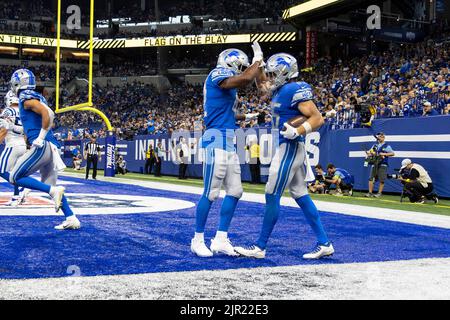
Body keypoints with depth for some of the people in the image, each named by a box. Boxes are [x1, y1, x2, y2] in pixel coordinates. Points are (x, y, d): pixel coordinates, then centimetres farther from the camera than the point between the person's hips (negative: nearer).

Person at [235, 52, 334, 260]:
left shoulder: (296, 90, -16)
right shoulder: (282, 90, 11)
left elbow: (318, 118, -19)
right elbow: (263, 84, 32)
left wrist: (297, 131, -33)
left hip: (290, 147, -10)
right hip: (288, 147, 10)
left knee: (272, 196, -4)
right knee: (301, 195, 11)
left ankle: (260, 247, 5)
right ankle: (324, 243, 16)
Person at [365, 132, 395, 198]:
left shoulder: (387, 146, 2)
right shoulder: (375, 145, 16)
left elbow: (393, 153, -6)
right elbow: (370, 154, 17)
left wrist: (384, 154, -15)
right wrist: (368, 153, -6)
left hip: (382, 165, -4)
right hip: (374, 164, 4)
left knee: (382, 180, -4)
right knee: (371, 178, -1)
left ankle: (379, 193, 4)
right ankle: (370, 193, 2)